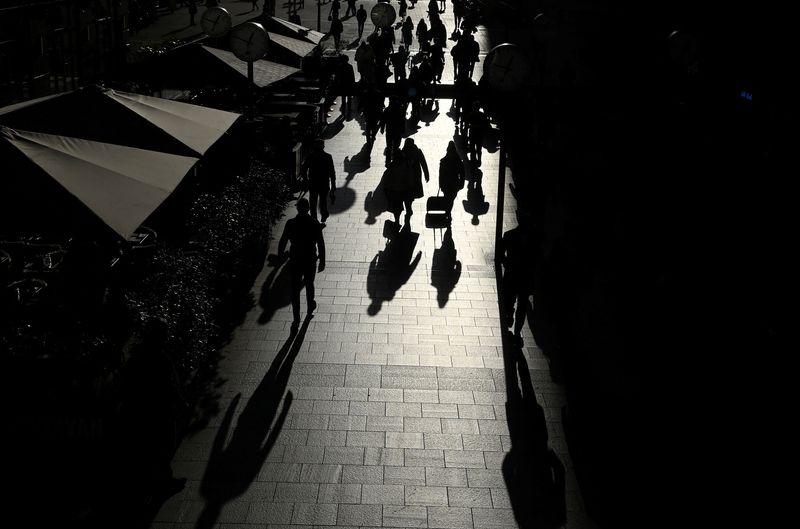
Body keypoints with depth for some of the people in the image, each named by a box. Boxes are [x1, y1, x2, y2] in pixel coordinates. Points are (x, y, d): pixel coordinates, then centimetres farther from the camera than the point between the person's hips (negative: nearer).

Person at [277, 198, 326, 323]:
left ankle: (296, 318, 11)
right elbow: (321, 244, -9)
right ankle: (310, 308, 45)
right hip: (310, 261, 0)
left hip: (295, 261, 0)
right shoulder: (314, 223, -12)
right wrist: (322, 260, 2)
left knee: (295, 290, 9)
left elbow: (282, 242, -5)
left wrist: (280, 256, 12)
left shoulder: (290, 223, -13)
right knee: (309, 284, 24)